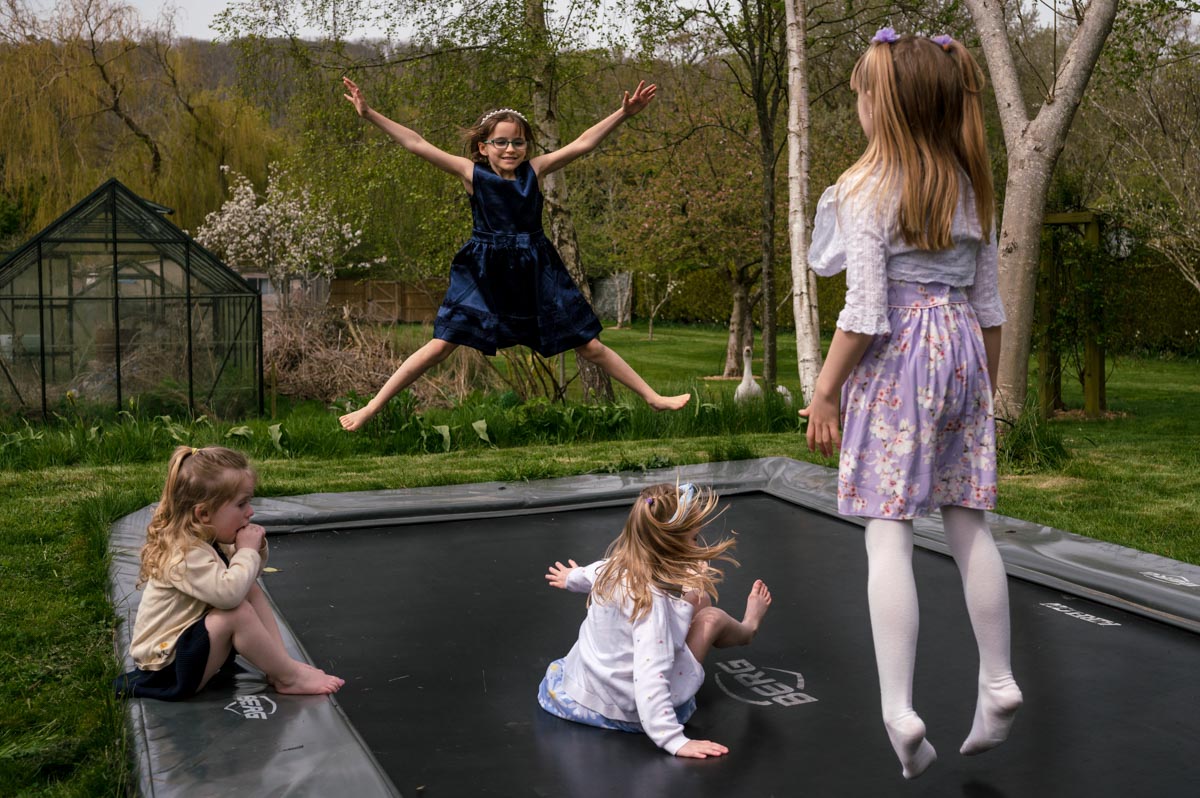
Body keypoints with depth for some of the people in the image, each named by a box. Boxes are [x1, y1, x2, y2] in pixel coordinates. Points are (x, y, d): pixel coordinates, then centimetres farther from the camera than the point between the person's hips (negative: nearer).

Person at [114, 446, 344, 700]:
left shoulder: (210, 541, 4)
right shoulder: (185, 554, -27)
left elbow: (245, 581, 18)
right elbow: (228, 592, -41)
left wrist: (256, 548, -3)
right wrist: (247, 550, -24)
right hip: (167, 667, -10)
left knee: (253, 592, 3)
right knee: (238, 612, -28)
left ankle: (282, 663, -6)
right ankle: (288, 677, -13)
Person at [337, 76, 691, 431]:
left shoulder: (535, 169, -2)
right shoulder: (472, 173, -6)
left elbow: (583, 143, -3)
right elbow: (415, 144, -9)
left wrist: (623, 114, -10)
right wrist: (369, 114, -12)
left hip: (536, 273, 2)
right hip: (484, 276, -2)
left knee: (590, 346, 7)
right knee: (440, 346, -4)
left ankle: (654, 398, 19)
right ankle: (371, 408, 7)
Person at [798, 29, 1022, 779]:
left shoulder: (865, 188, -9)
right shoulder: (971, 184, 9)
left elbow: (865, 313, -14)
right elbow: (990, 303, 11)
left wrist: (824, 391, -5)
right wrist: (987, 385, 21)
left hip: (896, 360, -6)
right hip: (963, 351, 6)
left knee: (889, 531, -4)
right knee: (968, 522, 13)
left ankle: (899, 709, -6)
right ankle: (999, 683, 19)